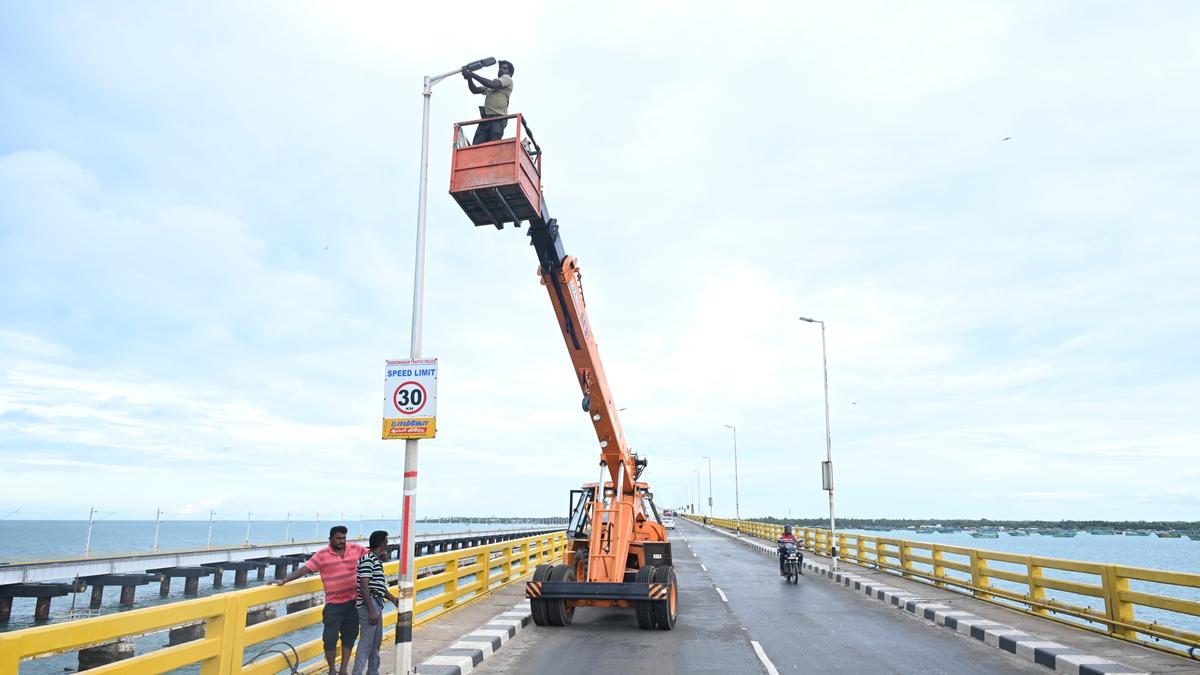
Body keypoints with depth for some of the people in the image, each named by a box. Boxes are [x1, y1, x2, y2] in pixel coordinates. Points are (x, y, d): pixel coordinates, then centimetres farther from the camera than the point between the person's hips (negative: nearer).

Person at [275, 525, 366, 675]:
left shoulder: (355, 549, 0)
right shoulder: (322, 555, -7)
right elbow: (304, 569, -10)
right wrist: (284, 580, -15)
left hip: (353, 602, 2)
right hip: (333, 604, -2)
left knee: (349, 637, 10)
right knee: (330, 638, 1)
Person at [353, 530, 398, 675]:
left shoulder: (377, 561, 15)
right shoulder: (368, 559, -15)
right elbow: (364, 586, -21)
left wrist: (393, 598, 9)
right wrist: (371, 611, -22)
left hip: (377, 605, 10)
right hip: (369, 605, -10)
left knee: (376, 642, 17)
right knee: (366, 644, -8)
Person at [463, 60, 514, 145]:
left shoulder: (507, 79, 10)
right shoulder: (494, 82, 34)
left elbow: (492, 85, -9)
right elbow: (475, 90, 28)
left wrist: (473, 75, -7)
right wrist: (469, 78, 9)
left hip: (498, 117, -7)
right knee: (476, 146, -11)